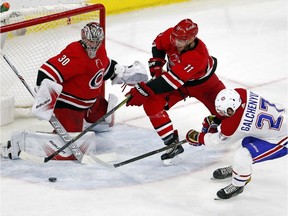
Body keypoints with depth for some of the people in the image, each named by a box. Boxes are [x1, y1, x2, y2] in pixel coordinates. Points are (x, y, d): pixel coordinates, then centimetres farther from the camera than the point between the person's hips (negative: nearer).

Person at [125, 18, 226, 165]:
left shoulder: (198, 56, -43)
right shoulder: (171, 35, -27)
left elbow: (172, 81, -45)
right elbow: (158, 44, 0)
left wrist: (144, 90, -45)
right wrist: (156, 65, -10)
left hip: (202, 82, -4)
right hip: (175, 75, 4)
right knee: (151, 104, -19)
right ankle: (173, 144, -11)